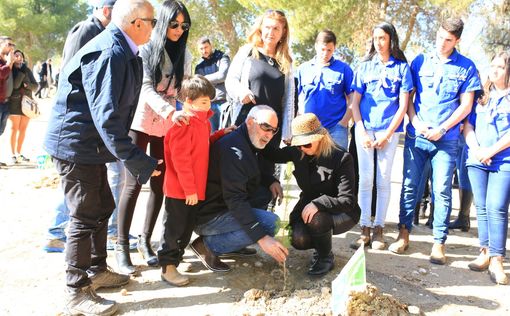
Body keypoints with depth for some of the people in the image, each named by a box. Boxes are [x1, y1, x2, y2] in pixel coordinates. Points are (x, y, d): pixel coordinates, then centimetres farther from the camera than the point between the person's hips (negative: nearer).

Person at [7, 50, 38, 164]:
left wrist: (27, 84, -12)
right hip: (14, 102, -4)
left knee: (23, 129, 6)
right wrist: (22, 71, -15)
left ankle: (18, 153, 16)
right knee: (14, 129, -4)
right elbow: (15, 84, -16)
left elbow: (35, 86, 7)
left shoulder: (27, 70, 10)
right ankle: (13, 154, 2)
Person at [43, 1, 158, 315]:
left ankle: (97, 270, 35)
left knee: (102, 207, 19)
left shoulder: (120, 50, 8)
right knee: (86, 217, -3)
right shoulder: (109, 53, -24)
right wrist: (139, 162, -29)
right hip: (76, 144, -10)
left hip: (89, 144, 10)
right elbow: (106, 116, -29)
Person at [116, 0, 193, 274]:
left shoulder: (184, 55, 8)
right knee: (133, 183, -6)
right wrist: (170, 112, -32)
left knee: (159, 183, 5)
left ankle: (145, 240, 18)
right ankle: (122, 246, 3)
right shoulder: (146, 49, -6)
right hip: (140, 122, -4)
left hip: (167, 125, 4)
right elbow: (145, 87, -17)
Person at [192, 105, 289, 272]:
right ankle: (208, 244, -10)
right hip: (207, 216, -10)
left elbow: (252, 174, 28)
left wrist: (271, 181, 6)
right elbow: (235, 199, -29)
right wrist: (261, 238, -33)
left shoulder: (247, 144, 10)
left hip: (221, 206, 10)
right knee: (271, 222, -19)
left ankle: (233, 245, 9)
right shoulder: (234, 149, -22)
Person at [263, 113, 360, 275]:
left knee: (316, 219, -36)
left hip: (341, 213, -4)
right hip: (308, 206, 5)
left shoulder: (342, 158, -21)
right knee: (298, 239, -23)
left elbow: (347, 200, -24)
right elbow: (274, 155, 11)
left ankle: (326, 257, -5)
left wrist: (318, 204, -40)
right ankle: (322, 245, 14)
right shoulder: (297, 152, -5)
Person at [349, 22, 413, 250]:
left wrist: (387, 135, -7)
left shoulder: (401, 67, 5)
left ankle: (378, 229, 8)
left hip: (389, 129, -1)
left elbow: (403, 105, 0)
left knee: (383, 178, 1)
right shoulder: (365, 66, 10)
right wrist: (362, 131, -5)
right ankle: (364, 229, 4)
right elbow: (355, 102, 7)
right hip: (364, 128, 1)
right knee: (365, 178, -1)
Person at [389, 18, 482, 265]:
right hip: (416, 136, 2)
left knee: (442, 190, -1)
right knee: (409, 185, 4)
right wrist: (416, 123, -6)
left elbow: (466, 105, 1)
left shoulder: (466, 67, 4)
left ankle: (439, 242, 8)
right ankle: (404, 233, 17)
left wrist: (441, 129, -9)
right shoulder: (420, 61, 8)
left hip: (446, 139, -1)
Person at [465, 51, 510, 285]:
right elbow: (468, 125, 9)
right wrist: (476, 149, -6)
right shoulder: (481, 97, 15)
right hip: (477, 160, 4)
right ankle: (485, 253, 14)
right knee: (482, 208, 6)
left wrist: (491, 151, -14)